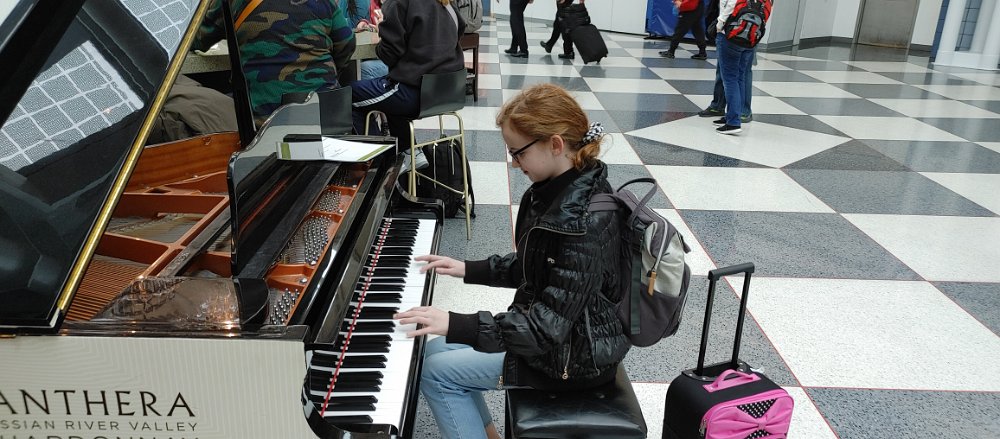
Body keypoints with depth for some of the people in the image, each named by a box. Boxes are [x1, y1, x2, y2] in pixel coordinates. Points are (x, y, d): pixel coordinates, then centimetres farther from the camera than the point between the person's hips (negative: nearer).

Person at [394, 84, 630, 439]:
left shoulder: (583, 221, -31)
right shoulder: (561, 189, -3)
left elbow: (547, 328, -30)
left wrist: (456, 325, -29)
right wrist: (469, 269, 7)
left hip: (573, 355, -9)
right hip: (554, 327, 9)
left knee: (435, 372, -4)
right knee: (437, 347, 13)